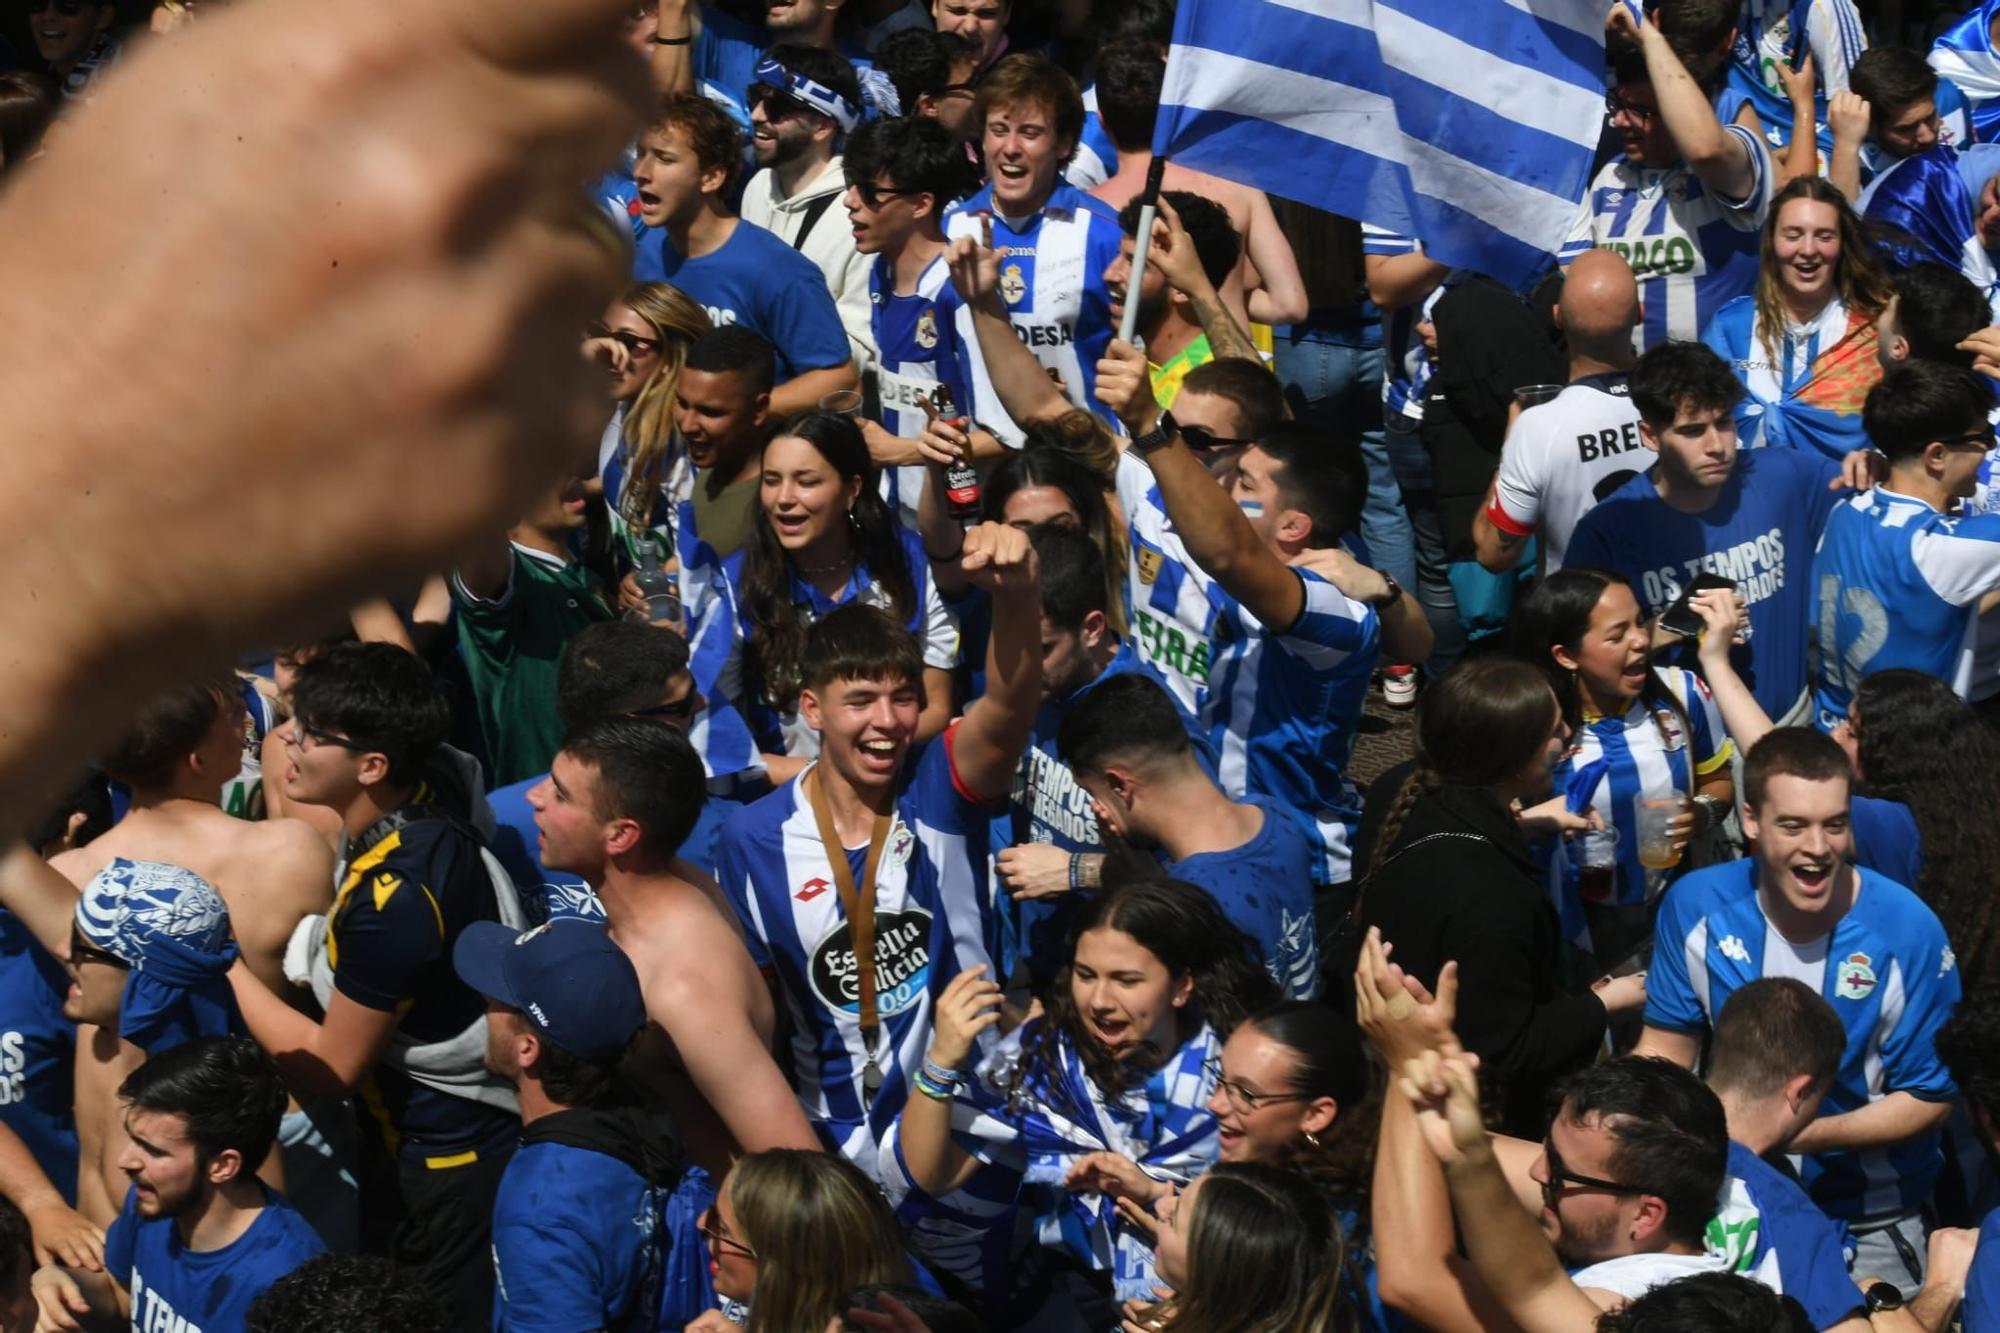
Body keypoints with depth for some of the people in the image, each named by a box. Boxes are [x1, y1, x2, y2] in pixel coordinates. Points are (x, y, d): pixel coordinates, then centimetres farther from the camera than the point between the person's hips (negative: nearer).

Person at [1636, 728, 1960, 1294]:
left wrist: (1813, 1134, -28)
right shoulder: (1696, 907, -14)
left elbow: (1930, 1097, -14)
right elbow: (1667, 1046, -3)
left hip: (1869, 1222, -2)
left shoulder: (1907, 930, -22)